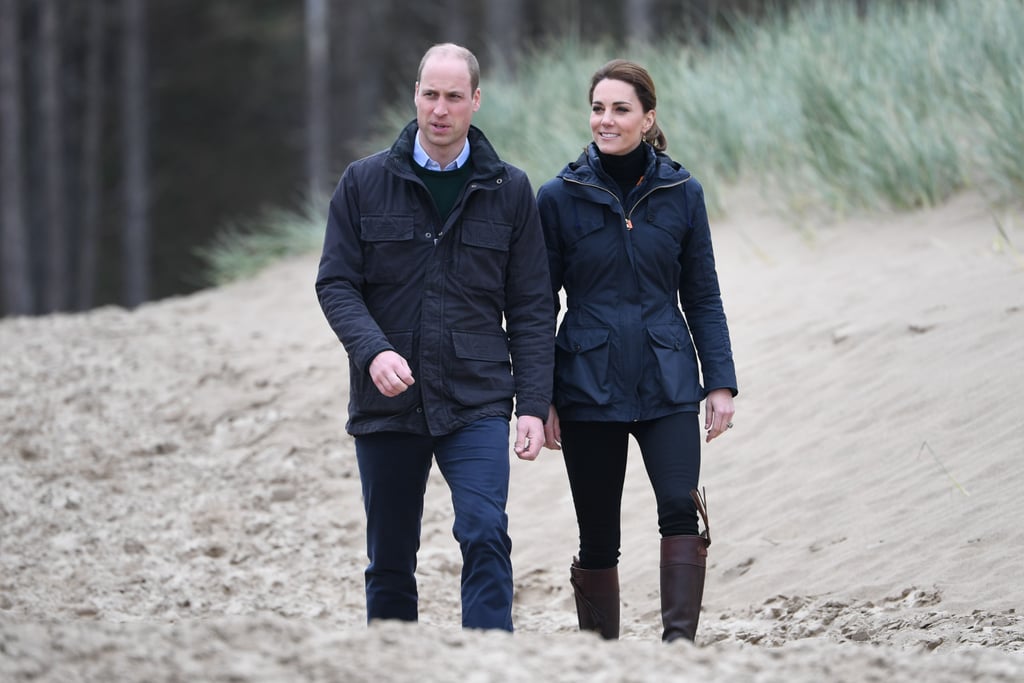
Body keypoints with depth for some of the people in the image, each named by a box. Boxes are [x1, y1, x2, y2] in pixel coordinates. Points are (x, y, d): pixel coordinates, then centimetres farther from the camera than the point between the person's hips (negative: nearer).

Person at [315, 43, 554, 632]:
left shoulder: (509, 190, 5)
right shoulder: (365, 183, 4)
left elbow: (531, 308, 5)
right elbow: (336, 283, 1)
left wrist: (534, 404, -3)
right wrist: (373, 350, -18)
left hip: (476, 404, -1)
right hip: (387, 405, 1)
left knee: (485, 537, -18)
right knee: (390, 561, 9)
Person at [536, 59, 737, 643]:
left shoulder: (682, 193, 3)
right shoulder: (561, 197, -1)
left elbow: (703, 299, 9)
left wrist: (721, 382, 2)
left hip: (667, 387, 0)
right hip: (589, 390, 0)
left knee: (681, 507, -20)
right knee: (598, 540, 5)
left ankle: (680, 646, -21)